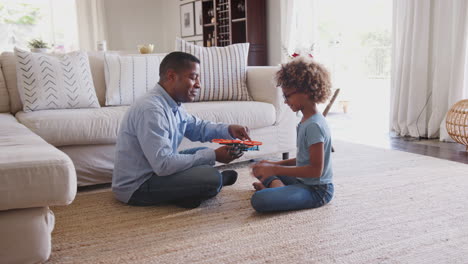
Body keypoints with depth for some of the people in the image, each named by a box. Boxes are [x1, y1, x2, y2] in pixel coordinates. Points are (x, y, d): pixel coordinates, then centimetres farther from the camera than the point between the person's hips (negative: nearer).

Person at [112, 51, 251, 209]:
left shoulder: (173, 104, 3)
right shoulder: (151, 109, -26)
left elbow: (197, 127, 20)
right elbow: (163, 164, -31)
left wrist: (229, 130, 1)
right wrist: (213, 156, -24)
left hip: (155, 170, 10)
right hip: (135, 187, -10)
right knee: (210, 177, -23)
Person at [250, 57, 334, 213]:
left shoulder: (314, 125, -21)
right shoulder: (306, 121, 9)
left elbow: (316, 169, -23)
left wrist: (275, 169, -21)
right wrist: (275, 164, 8)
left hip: (317, 190, -10)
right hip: (302, 181, 10)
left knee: (259, 200, -32)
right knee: (261, 167, 24)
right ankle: (278, 186, 0)